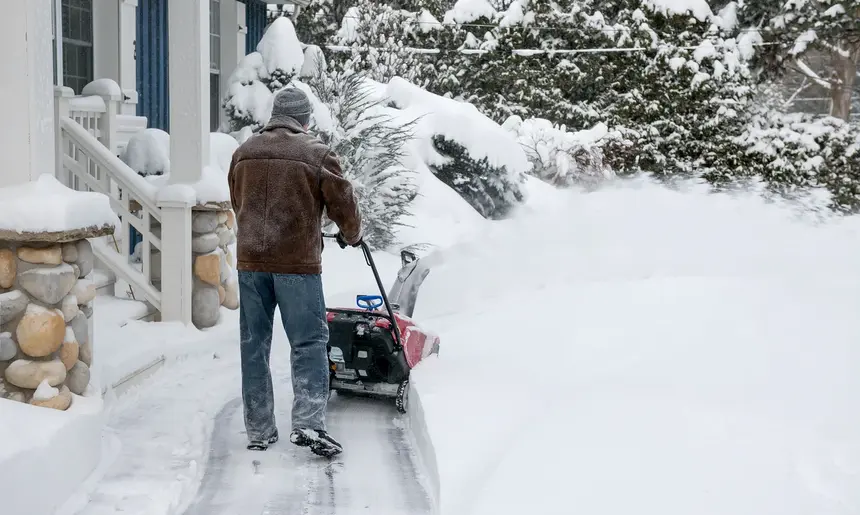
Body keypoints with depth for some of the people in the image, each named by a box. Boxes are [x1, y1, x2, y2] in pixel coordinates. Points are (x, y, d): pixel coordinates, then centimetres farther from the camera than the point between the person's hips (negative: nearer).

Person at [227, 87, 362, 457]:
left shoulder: (244, 152, 11)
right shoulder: (316, 154, -4)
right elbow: (342, 203, 1)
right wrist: (352, 235, 21)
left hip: (250, 260, 5)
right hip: (297, 261, -4)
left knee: (254, 344, 10)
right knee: (309, 343, 1)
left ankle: (258, 431, 16)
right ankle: (308, 423, -8)